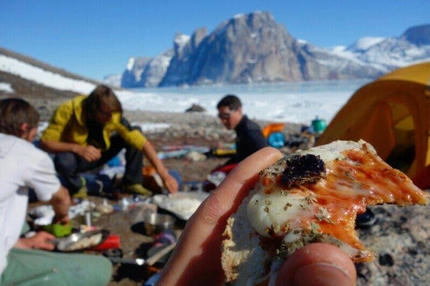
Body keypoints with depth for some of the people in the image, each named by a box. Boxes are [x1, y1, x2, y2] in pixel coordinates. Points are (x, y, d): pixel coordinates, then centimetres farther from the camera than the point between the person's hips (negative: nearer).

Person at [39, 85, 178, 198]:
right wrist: (77, 148, -42)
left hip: (99, 152, 2)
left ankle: (132, 182, -5)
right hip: (75, 155, -2)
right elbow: (45, 142, -26)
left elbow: (143, 143, -29)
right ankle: (77, 186, -4)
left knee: (135, 133, -18)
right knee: (63, 160, -38)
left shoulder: (113, 116, -25)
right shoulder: (68, 111, -29)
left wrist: (164, 174, -37)